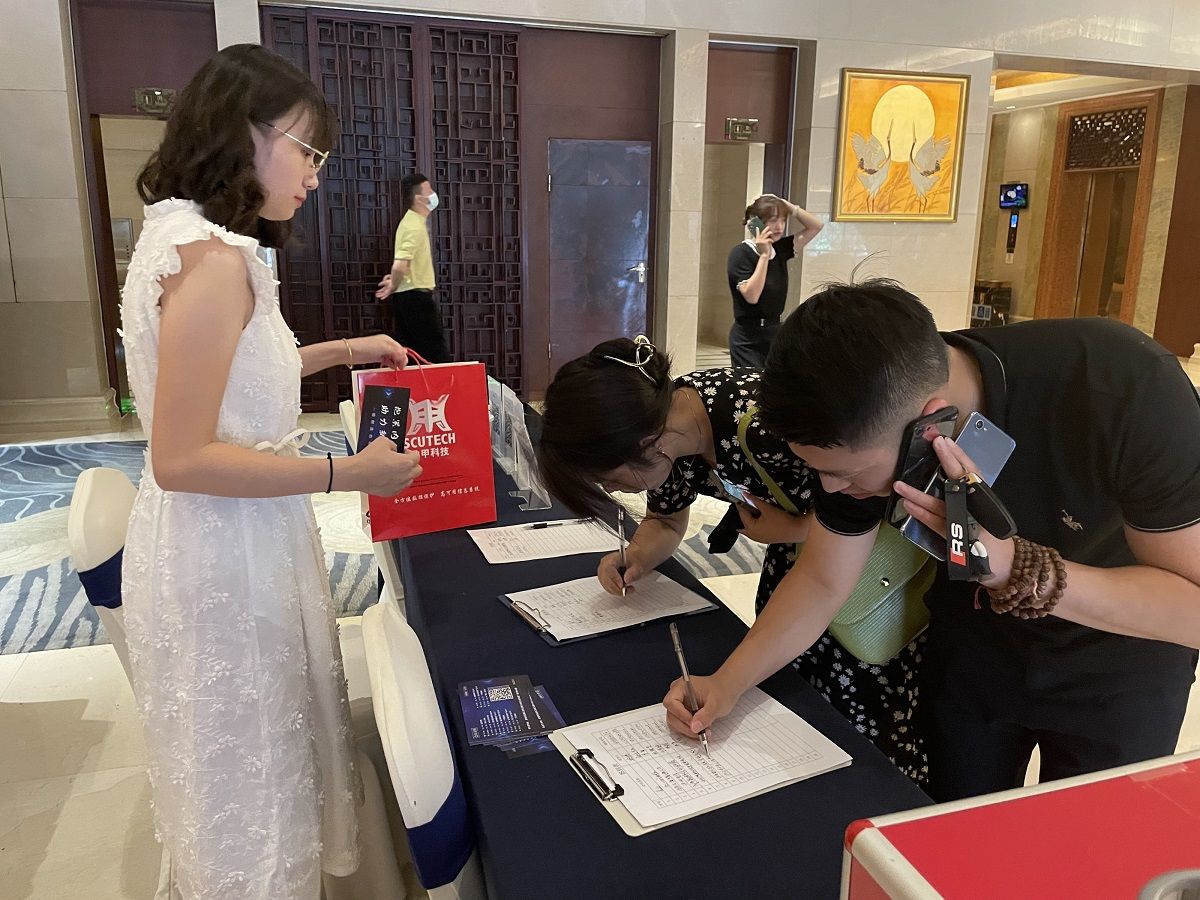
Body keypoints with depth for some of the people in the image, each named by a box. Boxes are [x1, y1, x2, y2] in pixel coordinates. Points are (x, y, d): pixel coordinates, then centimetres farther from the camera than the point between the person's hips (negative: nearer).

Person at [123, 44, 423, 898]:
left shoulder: (180, 234, 8)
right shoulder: (213, 258, -23)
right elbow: (181, 459, -25)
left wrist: (339, 350, 18)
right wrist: (350, 472, -21)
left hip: (221, 542, 10)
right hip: (225, 554, -10)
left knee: (249, 758, 27)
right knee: (246, 771, 11)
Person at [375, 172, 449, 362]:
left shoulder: (412, 221, 15)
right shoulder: (415, 226, -17)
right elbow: (400, 265, -27)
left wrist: (395, 282, 11)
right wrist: (393, 286, -10)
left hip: (406, 296, 10)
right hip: (417, 295, -10)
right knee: (436, 354, -7)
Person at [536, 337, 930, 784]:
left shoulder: (763, 424, -38)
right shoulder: (665, 425, -13)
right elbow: (665, 521, 5)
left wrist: (791, 530, -25)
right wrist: (635, 558, -14)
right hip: (794, 550, 7)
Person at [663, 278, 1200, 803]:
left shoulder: (1125, 387, -37)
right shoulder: (868, 421, -24)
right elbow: (822, 581, -12)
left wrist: (1016, 566, -45)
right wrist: (727, 685, -21)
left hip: (1117, 661, -2)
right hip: (973, 643, 3)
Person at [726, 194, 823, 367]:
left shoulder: (779, 250, 6)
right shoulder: (741, 253, -12)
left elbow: (815, 226, 10)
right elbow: (751, 295, -23)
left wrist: (786, 205, -2)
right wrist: (764, 255, -22)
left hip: (776, 332, 7)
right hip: (748, 338, -7)